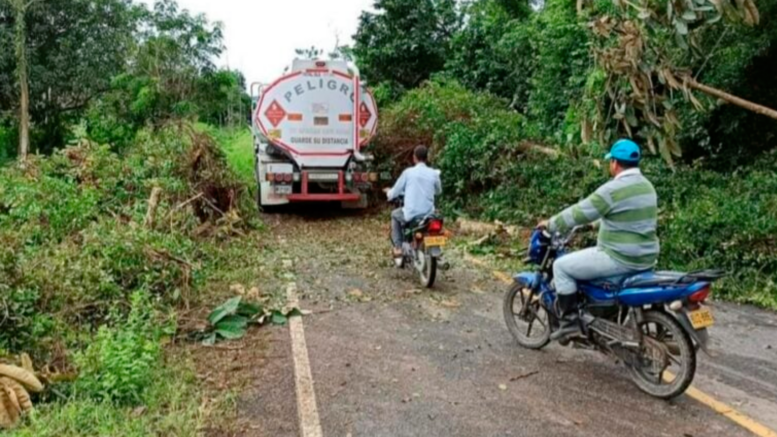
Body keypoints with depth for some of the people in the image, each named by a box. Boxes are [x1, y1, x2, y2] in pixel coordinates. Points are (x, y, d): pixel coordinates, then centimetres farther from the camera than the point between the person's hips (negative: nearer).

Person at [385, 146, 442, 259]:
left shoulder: (408, 172, -4)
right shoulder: (434, 173, 2)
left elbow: (395, 192, 3)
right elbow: (438, 191, 19)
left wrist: (389, 192, 27)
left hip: (411, 214, -2)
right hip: (428, 214, 2)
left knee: (395, 215, 29)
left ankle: (398, 248, 19)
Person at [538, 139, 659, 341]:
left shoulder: (613, 189, -18)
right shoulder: (646, 185, 11)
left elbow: (579, 213, -13)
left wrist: (551, 224, 1)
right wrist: (597, 222, 35)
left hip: (621, 258, -9)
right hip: (645, 257, 10)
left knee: (562, 266, 0)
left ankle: (569, 322, 2)